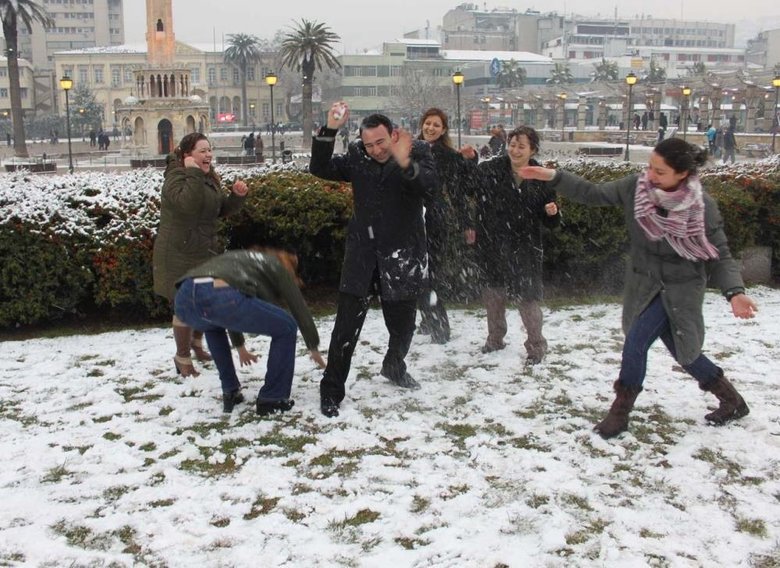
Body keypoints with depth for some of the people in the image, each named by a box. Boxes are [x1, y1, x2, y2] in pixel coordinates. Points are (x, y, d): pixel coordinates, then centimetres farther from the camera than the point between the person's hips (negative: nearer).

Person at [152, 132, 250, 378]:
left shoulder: (209, 177, 10)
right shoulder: (176, 175, -15)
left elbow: (222, 209, 15)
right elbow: (187, 203, -34)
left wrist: (237, 196, -2)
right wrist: (193, 173, -31)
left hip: (205, 252, 8)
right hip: (179, 255, -8)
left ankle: (196, 342, 43)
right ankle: (183, 358, 15)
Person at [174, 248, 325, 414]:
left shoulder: (241, 260, 45)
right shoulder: (277, 265, 29)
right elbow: (300, 309, 32)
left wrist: (240, 347, 70)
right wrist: (313, 348, 46)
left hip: (184, 298, 7)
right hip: (220, 297, -7)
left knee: (213, 322, 43)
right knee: (286, 328, 17)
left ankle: (230, 393, 39)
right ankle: (271, 399, 22)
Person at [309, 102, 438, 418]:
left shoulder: (417, 151, -7)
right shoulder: (357, 156, 0)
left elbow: (429, 184, -24)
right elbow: (320, 169, -6)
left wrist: (405, 162, -43)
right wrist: (330, 130, -18)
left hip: (402, 253, 0)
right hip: (362, 253, 0)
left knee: (403, 321, 16)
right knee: (347, 324, -3)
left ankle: (394, 366, 46)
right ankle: (331, 389, 9)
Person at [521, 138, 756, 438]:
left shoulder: (702, 207, -22)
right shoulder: (636, 186, -14)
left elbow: (720, 256, -14)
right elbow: (593, 193, -5)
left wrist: (735, 292, -30)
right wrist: (553, 177, -15)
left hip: (680, 287, -5)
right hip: (644, 283, 5)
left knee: (636, 341, -14)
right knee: (681, 351, 15)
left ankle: (620, 412, 8)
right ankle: (732, 399, 38)